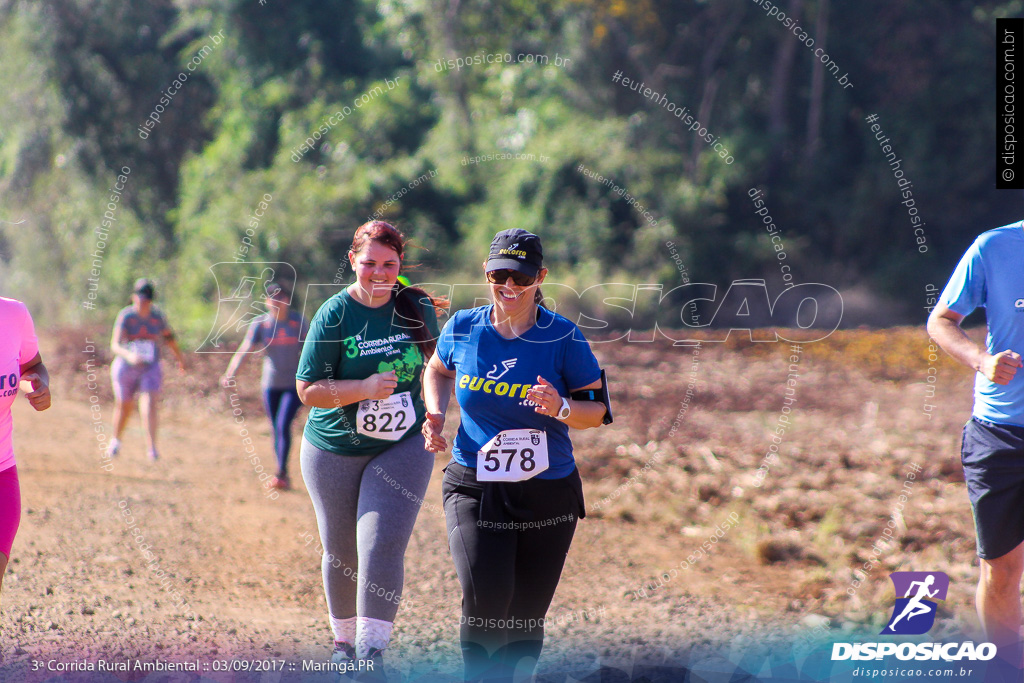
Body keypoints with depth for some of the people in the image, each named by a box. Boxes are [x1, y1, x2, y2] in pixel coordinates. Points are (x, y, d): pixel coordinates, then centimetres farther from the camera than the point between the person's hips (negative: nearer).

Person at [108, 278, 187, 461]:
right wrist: (129, 355, -47)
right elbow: (115, 345, -27)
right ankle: (116, 439, 43)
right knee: (124, 407, 15)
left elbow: (168, 336, 14)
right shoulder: (126, 316, -17)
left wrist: (180, 356, 24)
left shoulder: (157, 317, -7)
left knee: (149, 405, -17)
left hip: (151, 368, 1)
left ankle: (151, 448, -23)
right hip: (126, 368, -1)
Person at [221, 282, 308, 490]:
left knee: (283, 425, -17)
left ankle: (281, 473, -12)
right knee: (276, 430, 7)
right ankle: (283, 478, 17)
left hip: (294, 384, -2)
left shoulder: (298, 322, -4)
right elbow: (244, 350, -12)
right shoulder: (260, 323, -3)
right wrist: (230, 374, -27)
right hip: (270, 385, 2)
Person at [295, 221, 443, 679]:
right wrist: (365, 389, -23)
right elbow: (308, 391, -11)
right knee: (340, 552, 11)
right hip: (335, 451, 0)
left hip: (402, 448, 0)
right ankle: (344, 639, 33)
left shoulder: (419, 308, -1)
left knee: (381, 546, -15)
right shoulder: (334, 315, -10)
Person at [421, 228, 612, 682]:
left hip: (549, 493, 0)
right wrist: (435, 415, 3)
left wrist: (561, 408, -23)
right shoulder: (462, 329, 0)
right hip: (474, 490, 0)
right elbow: (438, 370, 21)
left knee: (526, 616, 7)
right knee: (486, 598, -20)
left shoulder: (564, 338, -7)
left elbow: (598, 410, -2)